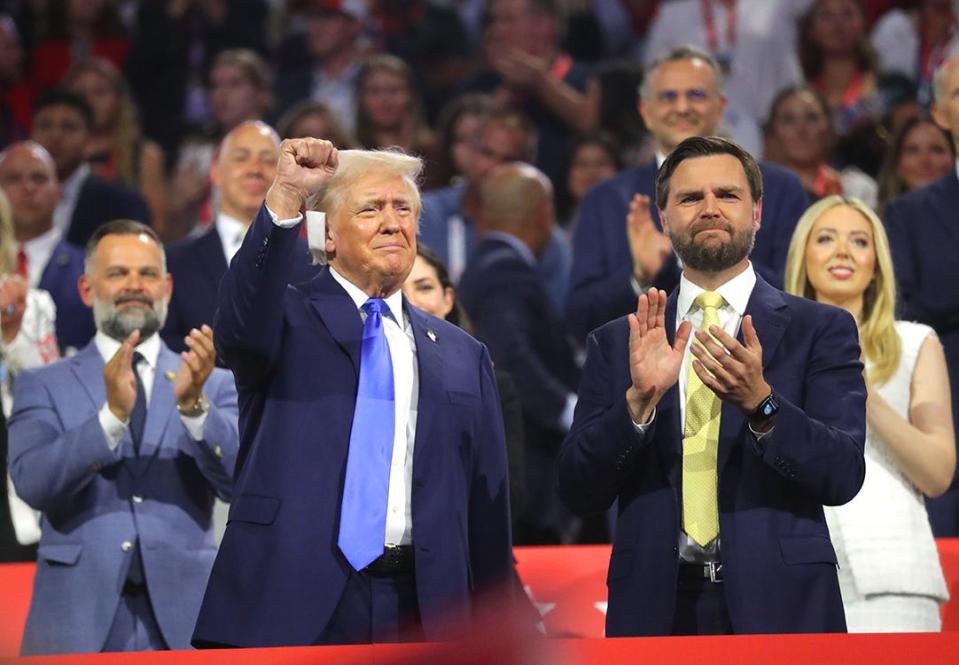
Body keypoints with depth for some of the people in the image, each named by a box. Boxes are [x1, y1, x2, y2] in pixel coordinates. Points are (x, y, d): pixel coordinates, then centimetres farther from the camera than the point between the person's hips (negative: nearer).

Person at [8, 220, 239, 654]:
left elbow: (243, 483, -3)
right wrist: (113, 414, -21)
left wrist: (193, 405, -19)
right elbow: (32, 483, -8)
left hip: (183, 620, 1)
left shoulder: (214, 384, 10)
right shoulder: (43, 386, 8)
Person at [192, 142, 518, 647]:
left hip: (421, 612, 3)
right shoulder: (290, 324, 7)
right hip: (293, 609, -3)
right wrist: (285, 198, -31)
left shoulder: (462, 356, 16)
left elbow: (487, 508, 16)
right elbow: (241, 324, -19)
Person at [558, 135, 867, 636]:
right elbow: (579, 492, -1)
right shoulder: (616, 343, 6)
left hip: (778, 608, -1)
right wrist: (639, 401, -17)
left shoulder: (820, 330, 1)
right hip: (656, 608, 1)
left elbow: (843, 475, -10)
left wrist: (760, 402, -25)